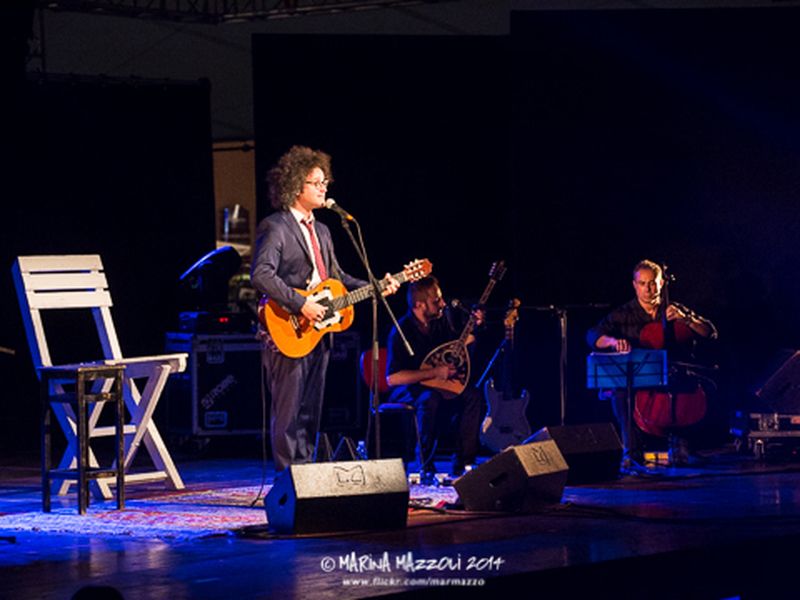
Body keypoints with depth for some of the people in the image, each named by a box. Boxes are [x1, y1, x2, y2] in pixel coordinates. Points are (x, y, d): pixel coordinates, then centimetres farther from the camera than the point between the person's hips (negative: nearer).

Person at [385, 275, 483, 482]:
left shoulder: (441, 319, 0)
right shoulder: (402, 331, -22)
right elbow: (392, 378, -27)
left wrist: (475, 326, 2)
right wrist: (435, 373, -26)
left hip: (436, 386, 7)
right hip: (405, 390, -7)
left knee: (473, 395, -16)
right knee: (431, 400, -38)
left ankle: (462, 464, -13)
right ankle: (426, 468, -25)